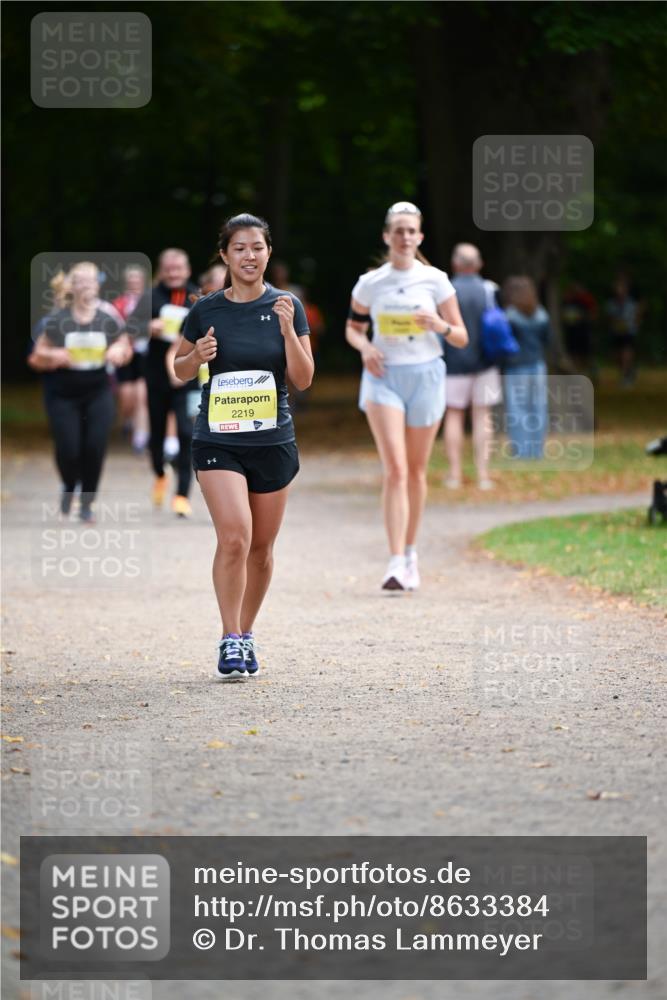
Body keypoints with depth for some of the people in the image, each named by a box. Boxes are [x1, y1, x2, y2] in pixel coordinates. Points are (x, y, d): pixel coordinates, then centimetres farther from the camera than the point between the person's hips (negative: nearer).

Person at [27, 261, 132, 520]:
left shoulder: (108, 319, 0)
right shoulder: (57, 321, -4)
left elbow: (125, 349, 10)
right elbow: (38, 356, 0)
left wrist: (117, 352, -13)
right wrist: (56, 356, -21)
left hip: (98, 393, 1)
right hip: (62, 394, -1)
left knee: (95, 447, -8)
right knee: (68, 449, -7)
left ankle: (87, 502, 11)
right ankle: (69, 487, 27)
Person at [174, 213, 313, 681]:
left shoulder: (287, 306, 0)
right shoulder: (206, 311, -1)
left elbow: (304, 379, -3)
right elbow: (180, 369, 12)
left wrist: (288, 330, -17)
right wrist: (197, 357, -10)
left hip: (273, 441, 2)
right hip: (218, 440, -2)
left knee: (261, 546, 9)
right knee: (234, 537, -18)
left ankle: (246, 635, 27)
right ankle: (230, 641, -11)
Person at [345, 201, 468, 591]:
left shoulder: (435, 281, 0)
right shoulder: (370, 283, 2)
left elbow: (462, 338, 3)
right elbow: (353, 328, 17)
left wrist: (441, 326, -19)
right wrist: (365, 348, -5)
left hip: (425, 375, 1)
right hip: (384, 376, -1)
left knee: (416, 471, 10)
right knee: (395, 470, -13)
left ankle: (411, 551, 27)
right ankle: (397, 562, -19)